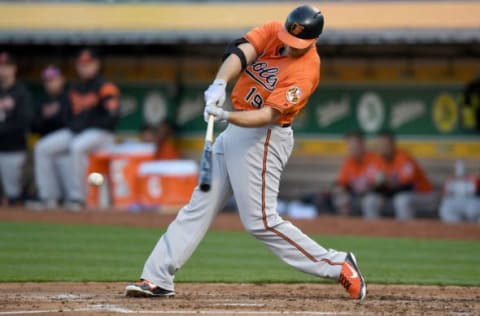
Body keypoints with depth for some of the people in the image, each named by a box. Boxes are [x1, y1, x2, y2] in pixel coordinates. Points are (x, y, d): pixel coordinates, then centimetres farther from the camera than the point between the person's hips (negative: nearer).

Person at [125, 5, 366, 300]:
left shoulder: (305, 71, -21)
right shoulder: (272, 31, -1)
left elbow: (268, 115, -28)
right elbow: (240, 52, -17)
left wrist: (226, 116, -42)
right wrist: (220, 84, -35)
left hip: (262, 139, -8)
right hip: (234, 132, 8)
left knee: (261, 221, -10)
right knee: (199, 206, 7)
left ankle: (337, 265, -2)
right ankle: (158, 278, 10)